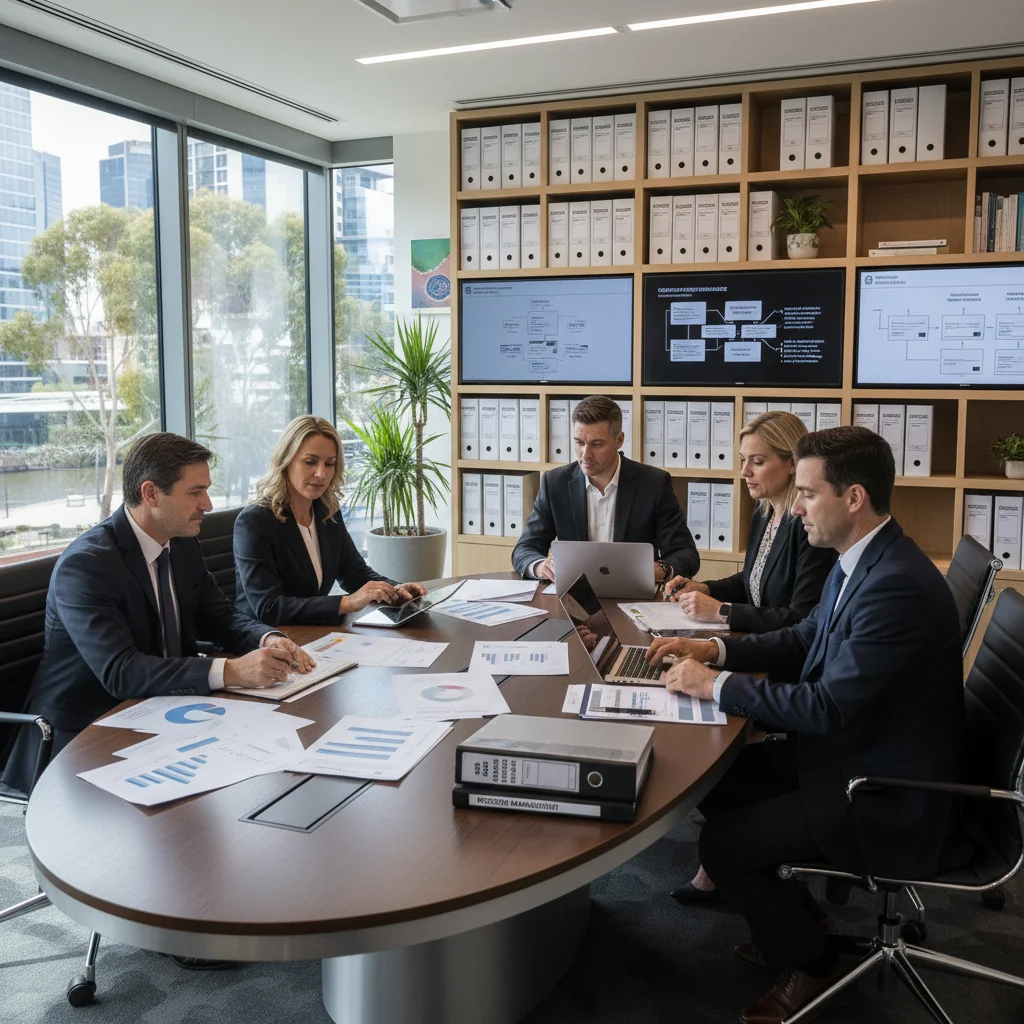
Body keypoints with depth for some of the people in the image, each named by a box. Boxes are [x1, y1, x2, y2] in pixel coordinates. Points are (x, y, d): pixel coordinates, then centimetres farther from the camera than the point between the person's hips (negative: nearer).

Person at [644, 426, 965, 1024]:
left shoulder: (898, 584, -30)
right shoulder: (860, 561, 1)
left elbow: (827, 707, -29)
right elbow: (805, 640, 14)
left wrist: (715, 684, -18)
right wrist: (716, 650, 0)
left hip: (892, 799, -9)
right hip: (849, 748, 10)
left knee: (724, 843, -11)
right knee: (719, 783, 9)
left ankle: (810, 960, 17)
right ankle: (795, 922, 28)